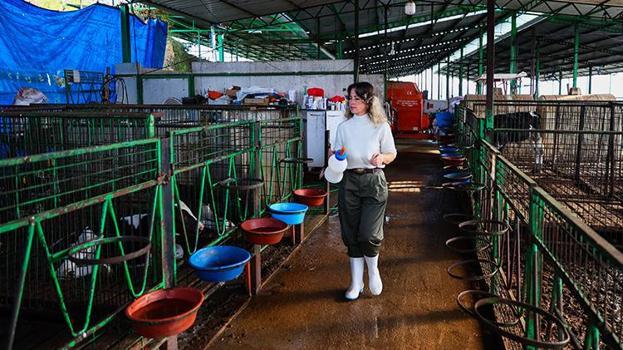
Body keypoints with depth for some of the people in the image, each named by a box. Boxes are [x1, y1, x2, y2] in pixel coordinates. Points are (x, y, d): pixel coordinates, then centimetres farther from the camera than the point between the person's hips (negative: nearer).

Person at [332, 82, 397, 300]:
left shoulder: (381, 126, -2)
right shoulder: (344, 127, 7)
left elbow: (392, 154, 4)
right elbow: (336, 153, 12)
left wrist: (381, 158, -17)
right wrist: (335, 155, -11)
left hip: (373, 180, -3)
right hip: (349, 181, 3)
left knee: (369, 234, -10)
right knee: (351, 234, 7)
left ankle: (373, 269, 22)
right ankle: (356, 283, 22)